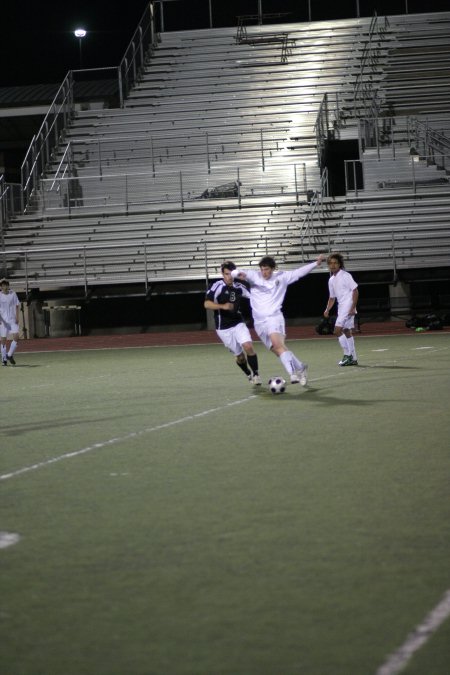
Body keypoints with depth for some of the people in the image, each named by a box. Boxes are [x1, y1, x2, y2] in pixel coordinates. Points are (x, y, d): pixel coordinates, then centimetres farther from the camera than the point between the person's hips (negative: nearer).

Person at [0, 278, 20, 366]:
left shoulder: (13, 294, 5)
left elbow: (17, 306, 9)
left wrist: (17, 316, -3)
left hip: (13, 320, 2)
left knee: (16, 337, -11)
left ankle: (10, 355, 7)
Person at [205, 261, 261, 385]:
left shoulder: (239, 287, 0)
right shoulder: (217, 286, -16)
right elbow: (207, 304, -25)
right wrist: (223, 306, -38)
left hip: (238, 324, 3)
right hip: (223, 328, -3)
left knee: (248, 347, -20)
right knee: (240, 356, 6)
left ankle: (255, 374, -4)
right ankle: (249, 375, 34)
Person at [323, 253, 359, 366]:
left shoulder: (345, 276, -10)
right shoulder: (331, 280, 14)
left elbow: (355, 291, -13)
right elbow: (332, 297, 21)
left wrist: (353, 307, -19)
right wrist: (327, 309, 7)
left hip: (348, 307, -9)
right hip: (341, 309, 9)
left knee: (337, 330, -15)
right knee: (347, 332, 10)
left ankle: (347, 354, -9)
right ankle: (353, 358, 15)